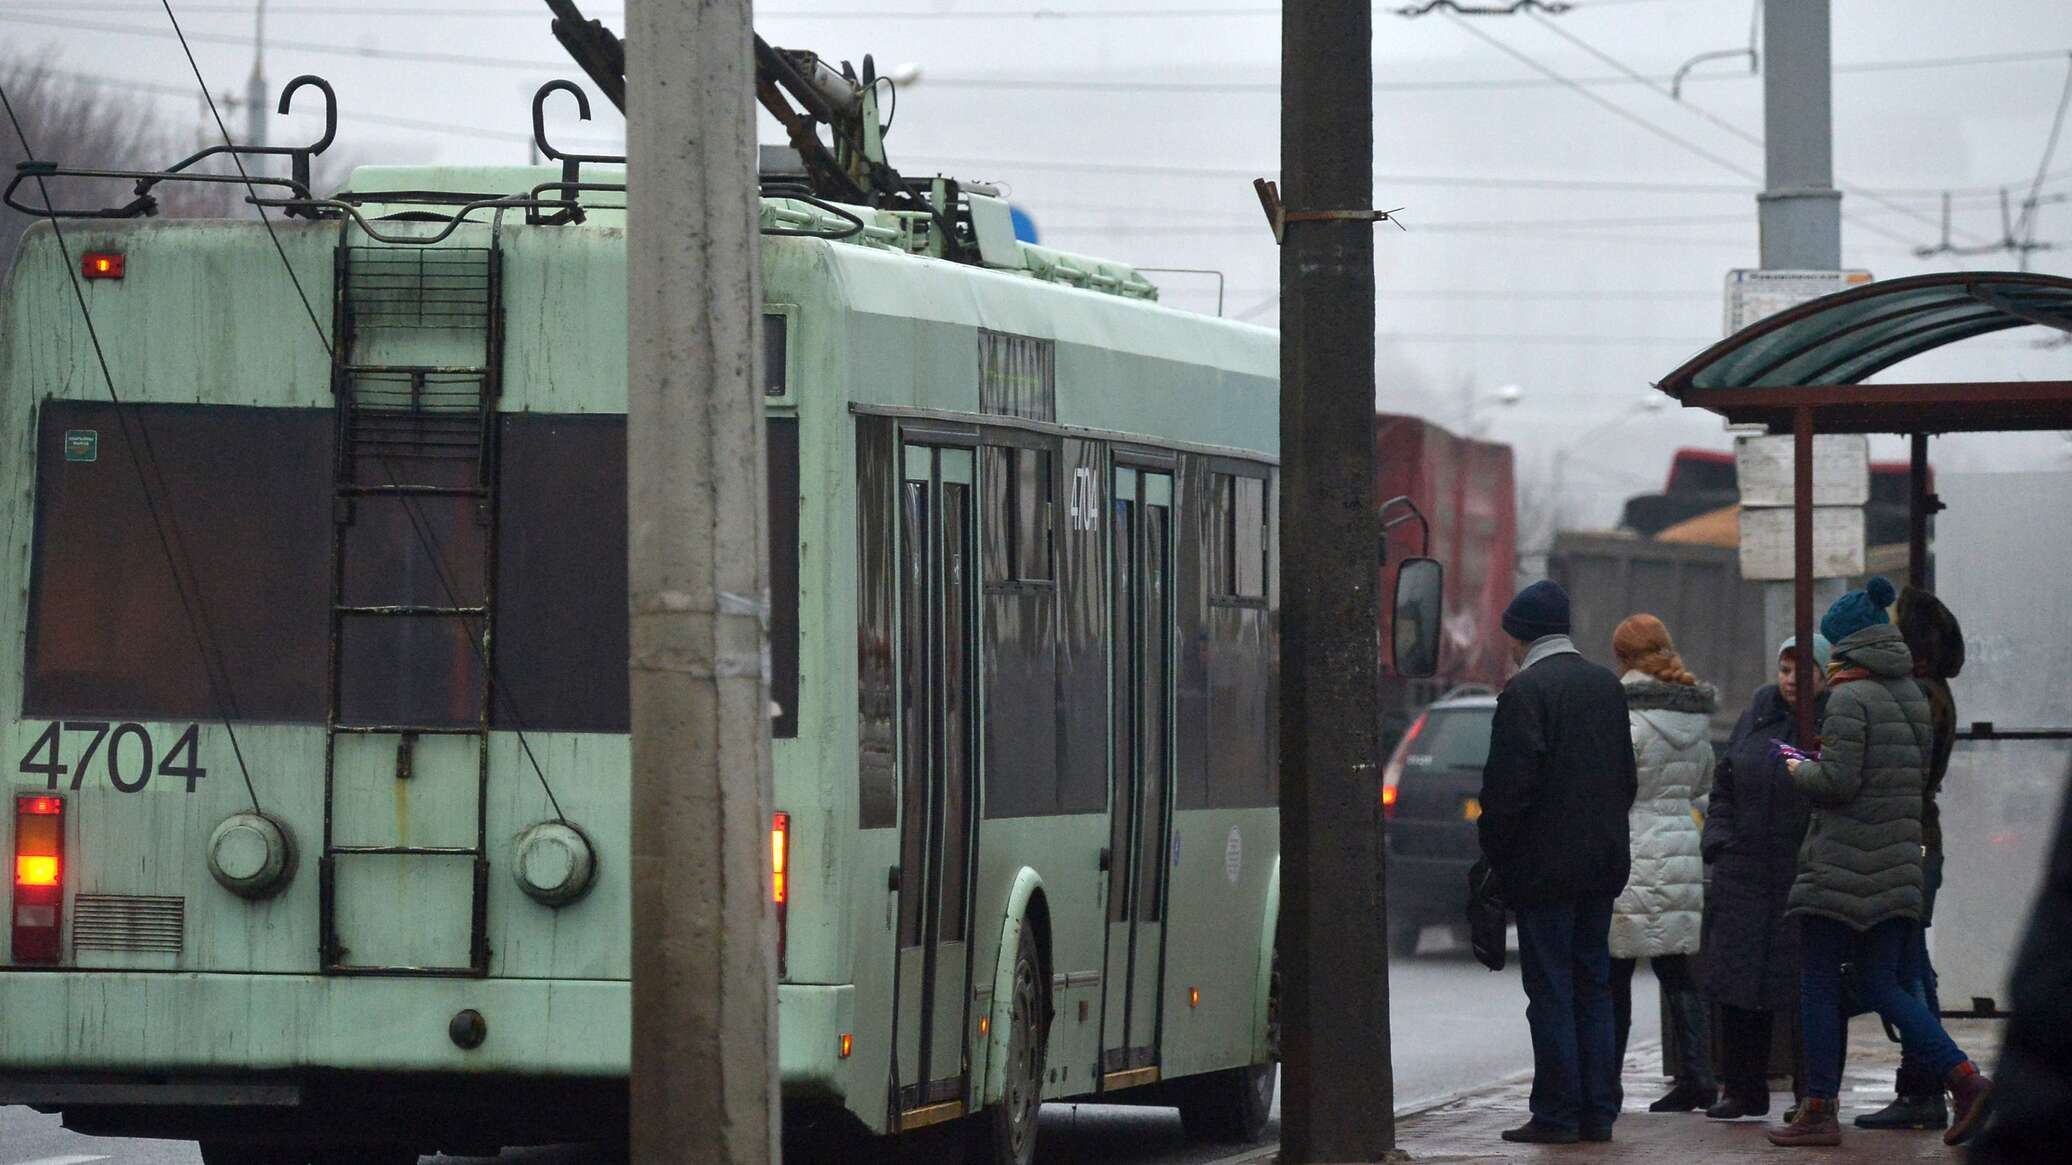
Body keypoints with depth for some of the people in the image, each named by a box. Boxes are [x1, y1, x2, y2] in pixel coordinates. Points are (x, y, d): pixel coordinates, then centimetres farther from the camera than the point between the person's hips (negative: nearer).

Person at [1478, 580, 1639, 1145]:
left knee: (1550, 990, -3)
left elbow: (1508, 786, -17)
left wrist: (1494, 850, -6)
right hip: (1602, 863, 7)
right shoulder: (1607, 685, 11)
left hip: (1544, 865, -7)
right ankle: (1598, 1112, 12)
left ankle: (1557, 1113, -3)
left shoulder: (1525, 691, -14)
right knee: (1593, 986, 11)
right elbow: (1626, 775, 15)